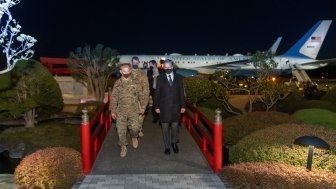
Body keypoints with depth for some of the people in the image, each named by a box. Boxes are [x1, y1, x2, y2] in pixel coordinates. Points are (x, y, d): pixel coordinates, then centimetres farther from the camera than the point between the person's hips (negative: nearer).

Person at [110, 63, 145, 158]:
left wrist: (142, 107, 3)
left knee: (134, 128, -3)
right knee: (121, 130, 2)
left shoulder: (135, 83, 1)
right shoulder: (117, 83, 2)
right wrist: (113, 110, 2)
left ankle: (134, 137, 32)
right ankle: (123, 147, 21)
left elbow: (141, 96, 7)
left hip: (134, 110, 0)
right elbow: (113, 98, 4)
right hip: (121, 111, 1)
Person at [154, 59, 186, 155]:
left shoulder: (178, 77, 3)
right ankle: (167, 146, 21)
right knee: (165, 127, 6)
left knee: (175, 126, 9)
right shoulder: (160, 78, 0)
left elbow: (181, 92, 3)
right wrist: (156, 106, -3)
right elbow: (157, 93, 1)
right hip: (164, 106, -1)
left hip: (175, 106, 1)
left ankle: (174, 143, 30)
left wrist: (183, 105, 1)